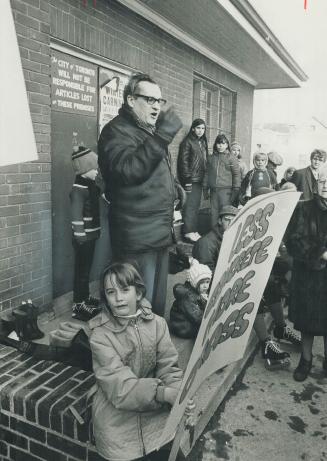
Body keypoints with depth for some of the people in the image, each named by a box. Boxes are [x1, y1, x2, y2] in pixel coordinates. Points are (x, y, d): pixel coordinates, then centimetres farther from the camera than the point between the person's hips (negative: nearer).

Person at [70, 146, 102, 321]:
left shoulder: (89, 184, 8)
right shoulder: (78, 188, -20)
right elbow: (76, 216, -23)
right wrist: (80, 237, -23)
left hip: (91, 235, 9)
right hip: (84, 237, -9)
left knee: (86, 269, 19)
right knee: (81, 270, -1)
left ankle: (85, 297, 33)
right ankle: (78, 306, 8)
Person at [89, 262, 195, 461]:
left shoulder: (157, 323, -7)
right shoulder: (100, 335, -13)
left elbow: (168, 368, -5)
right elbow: (120, 387, -20)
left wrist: (179, 394, -25)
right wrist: (165, 393, -31)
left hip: (156, 412, 2)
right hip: (118, 417, -1)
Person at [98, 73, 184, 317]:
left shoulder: (149, 131, 18)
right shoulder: (117, 130, -10)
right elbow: (127, 170, -28)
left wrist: (172, 186, 12)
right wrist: (162, 136, -33)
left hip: (160, 231, 9)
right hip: (138, 238, -9)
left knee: (158, 299, 20)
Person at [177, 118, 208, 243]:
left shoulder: (203, 142, 16)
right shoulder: (187, 142, -6)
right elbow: (183, 161, -12)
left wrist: (205, 179, 12)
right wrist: (187, 180, -16)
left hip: (200, 180, 7)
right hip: (190, 180, -7)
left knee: (196, 206, 9)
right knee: (190, 206, -6)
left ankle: (194, 230, 15)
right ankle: (188, 232, -2)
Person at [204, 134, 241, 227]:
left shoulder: (231, 158, 0)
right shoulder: (211, 158, 12)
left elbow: (237, 174, -2)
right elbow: (207, 174, 16)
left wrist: (235, 190, -7)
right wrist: (205, 189, 12)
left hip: (226, 190, -4)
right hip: (213, 190, 4)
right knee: (214, 213, 7)